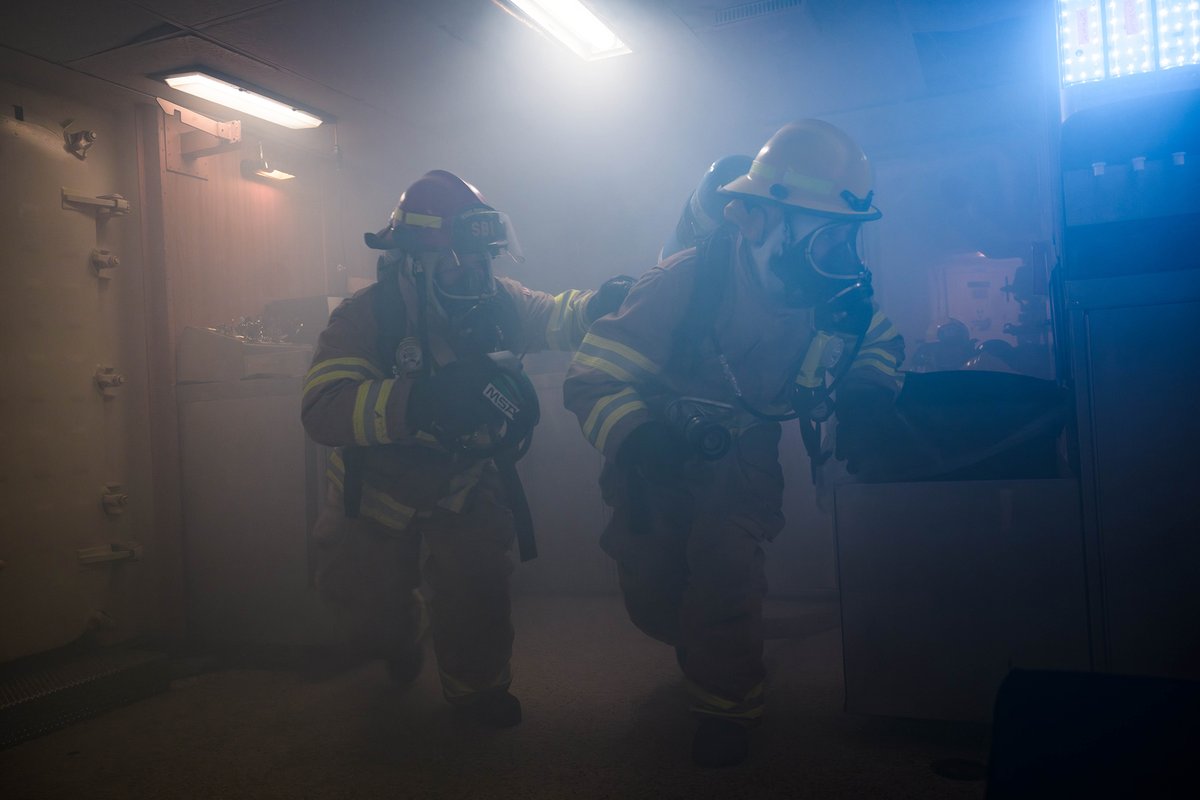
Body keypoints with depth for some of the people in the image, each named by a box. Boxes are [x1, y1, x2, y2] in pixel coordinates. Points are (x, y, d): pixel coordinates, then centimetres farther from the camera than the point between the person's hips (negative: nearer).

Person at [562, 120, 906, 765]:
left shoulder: (837, 294, -16)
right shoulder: (685, 282, -31)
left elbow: (881, 340, 8)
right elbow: (591, 377, -32)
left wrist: (863, 396, -13)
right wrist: (635, 442, -51)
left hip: (745, 458, 2)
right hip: (661, 458, -2)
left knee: (726, 571, -17)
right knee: (653, 600, 5)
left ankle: (726, 705, 14)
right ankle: (705, 649, 44)